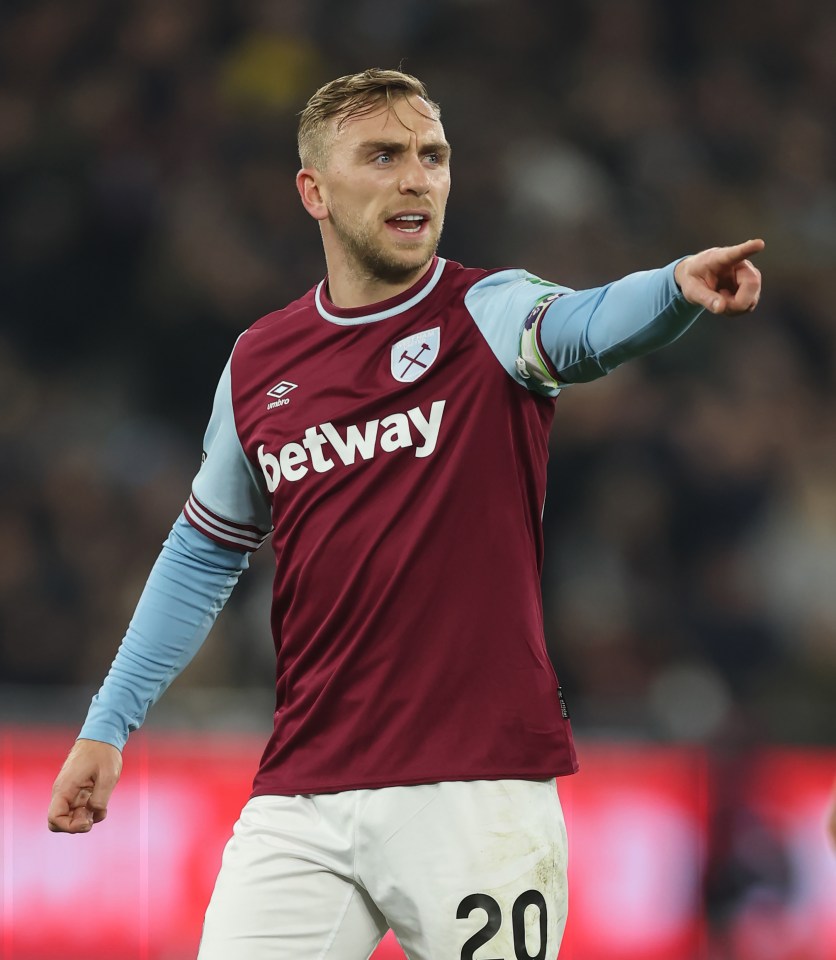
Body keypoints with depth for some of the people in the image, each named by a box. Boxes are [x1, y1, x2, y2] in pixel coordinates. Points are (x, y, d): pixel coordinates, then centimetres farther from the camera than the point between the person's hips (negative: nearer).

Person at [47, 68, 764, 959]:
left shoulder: (490, 313, -3)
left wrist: (677, 288, -49)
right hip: (301, 804, 3)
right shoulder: (256, 363, 9)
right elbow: (205, 552, 22)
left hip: (476, 790, -3)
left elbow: (586, 327, -27)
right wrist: (108, 724, 20)